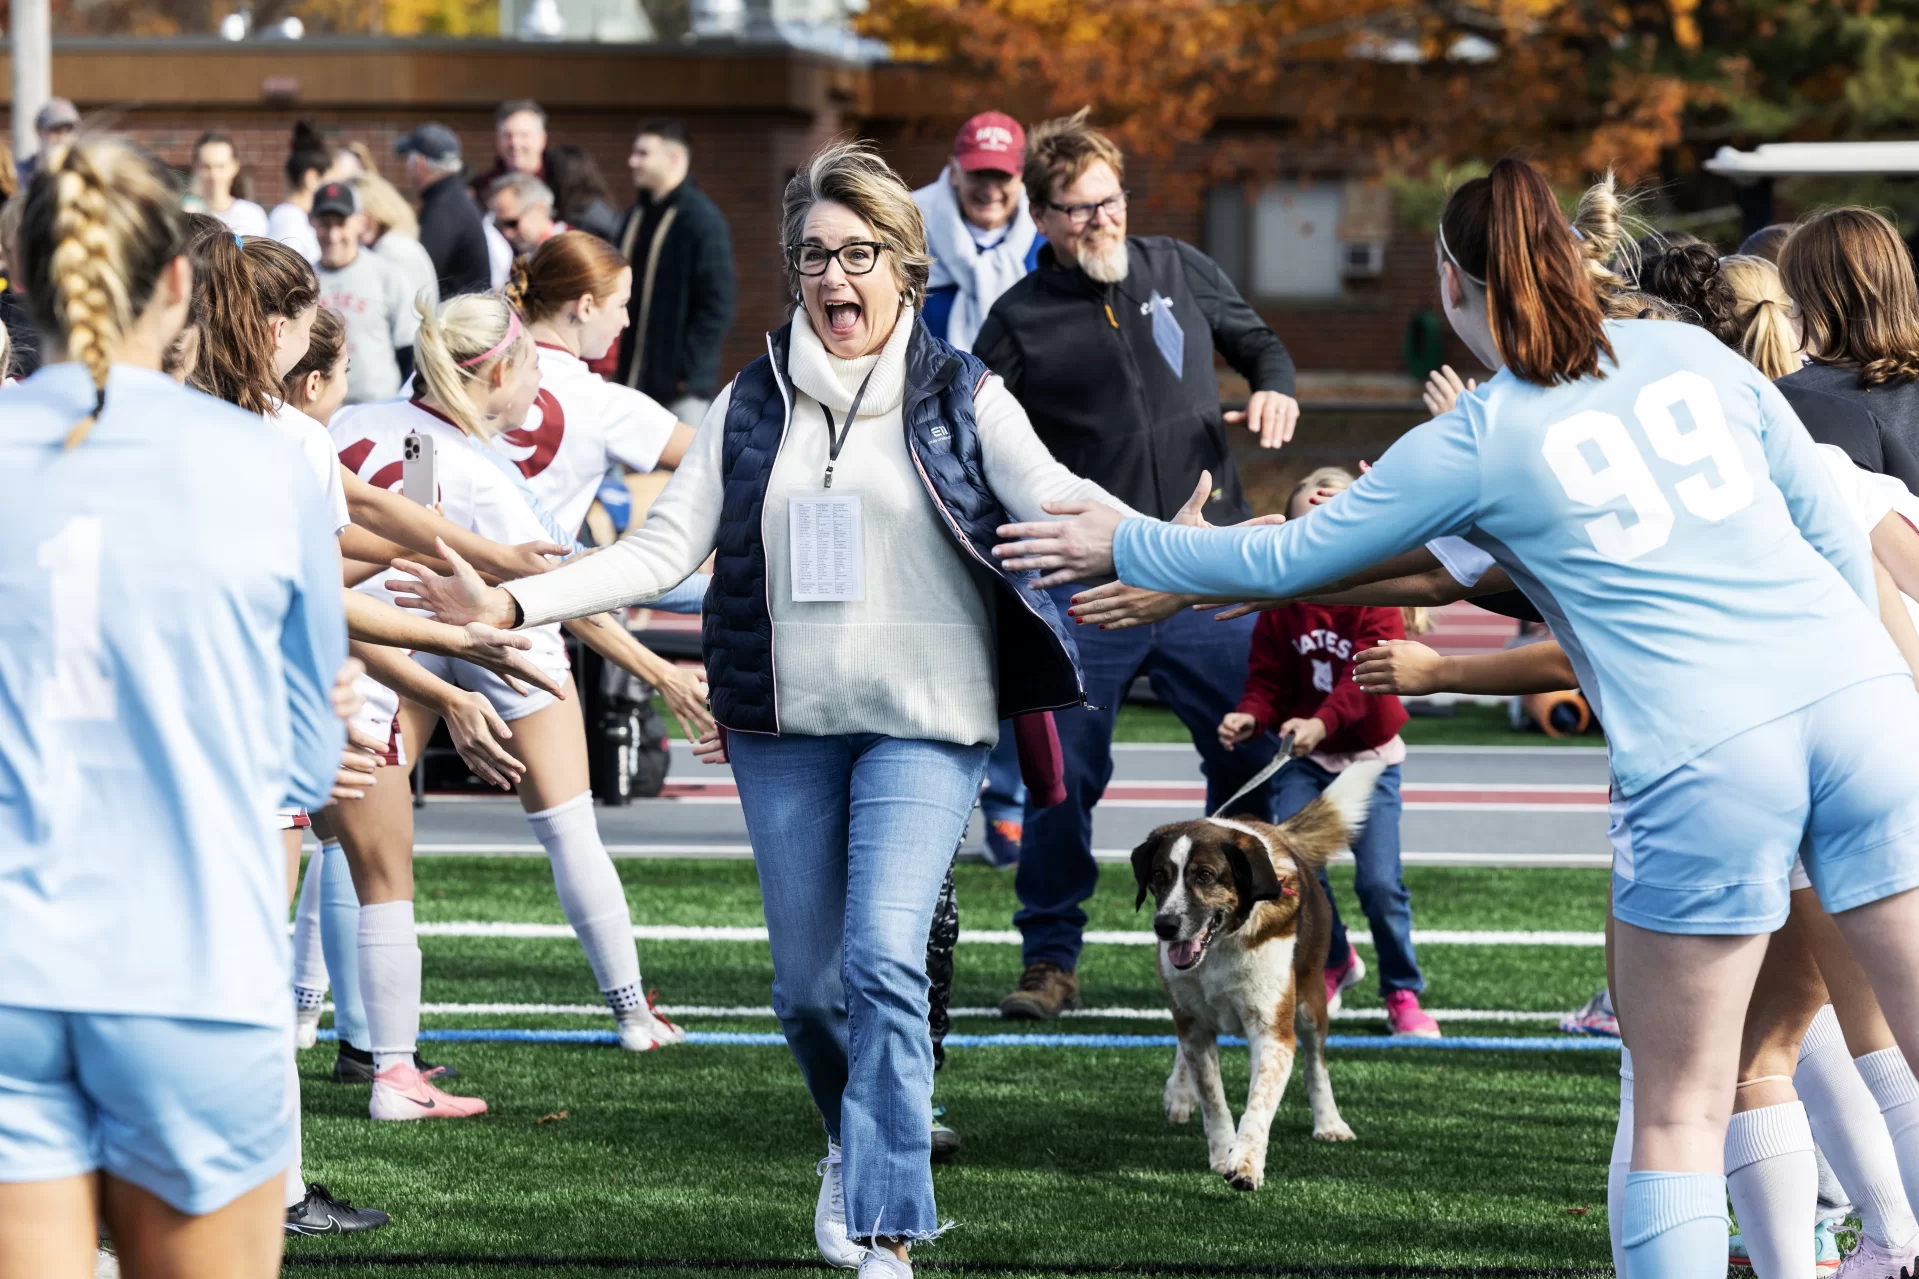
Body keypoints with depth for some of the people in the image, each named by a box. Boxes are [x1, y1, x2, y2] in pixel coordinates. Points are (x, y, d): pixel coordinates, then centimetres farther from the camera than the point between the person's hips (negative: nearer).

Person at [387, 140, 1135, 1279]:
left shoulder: (961, 399, 1)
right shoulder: (753, 405, 9)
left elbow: (1053, 497, -12)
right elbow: (664, 549, 6)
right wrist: (511, 605, -5)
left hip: (924, 724, -3)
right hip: (785, 726, 4)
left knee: (883, 961, -19)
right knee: (808, 983, 7)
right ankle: (857, 1149, 37)